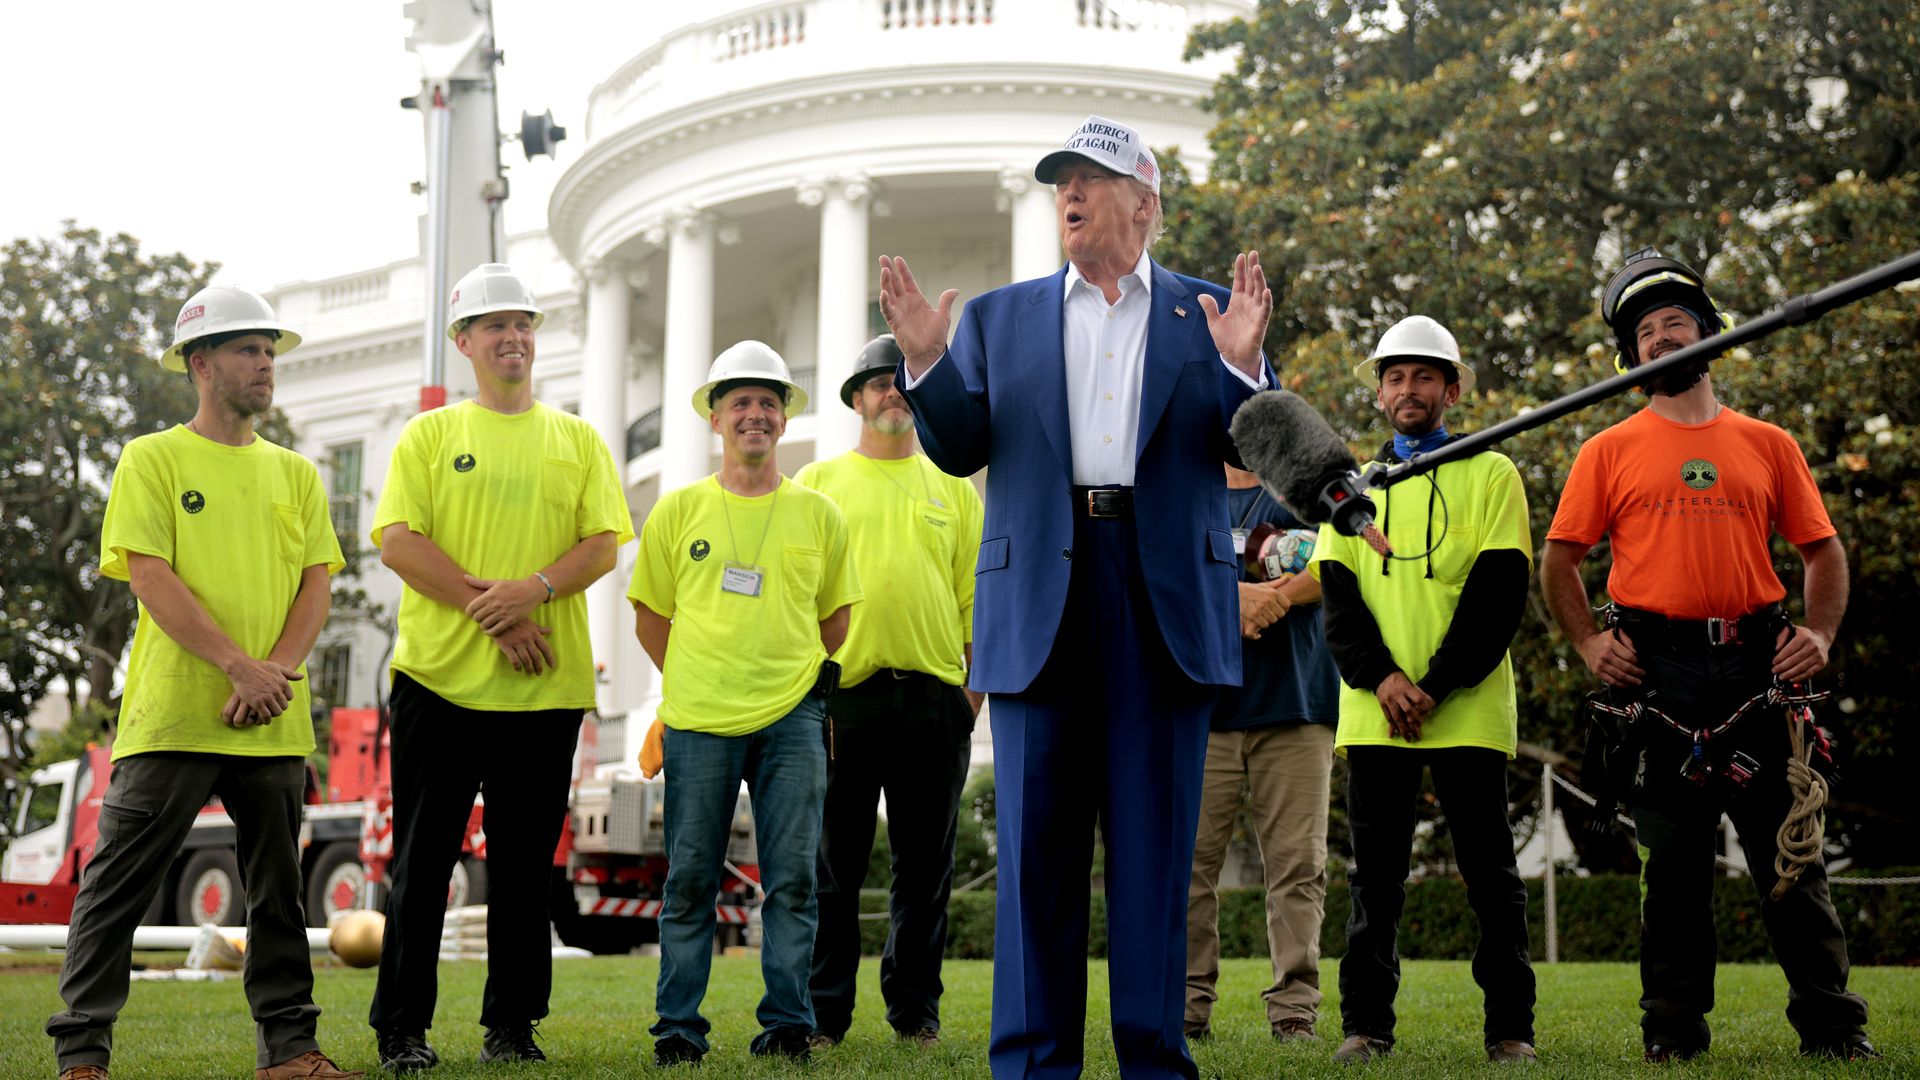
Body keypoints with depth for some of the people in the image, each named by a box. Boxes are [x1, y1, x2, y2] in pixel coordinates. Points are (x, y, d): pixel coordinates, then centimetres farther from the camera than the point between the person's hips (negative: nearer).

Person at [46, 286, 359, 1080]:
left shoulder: (295, 473, 15)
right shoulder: (153, 460, 2)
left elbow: (317, 582, 8)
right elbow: (151, 577, -8)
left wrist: (278, 670, -9)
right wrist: (239, 664, -16)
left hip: (273, 721, 4)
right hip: (172, 714, -4)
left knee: (279, 891, 8)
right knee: (119, 886, -4)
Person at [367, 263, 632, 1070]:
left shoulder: (578, 441, 13)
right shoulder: (428, 436, 7)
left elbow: (603, 544, 3)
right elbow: (397, 541, -4)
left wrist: (536, 589, -16)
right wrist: (492, 611, -13)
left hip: (545, 686, 2)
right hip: (441, 676, -2)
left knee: (525, 864, 6)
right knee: (422, 860, 0)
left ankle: (512, 1024, 15)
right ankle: (402, 1027, 8)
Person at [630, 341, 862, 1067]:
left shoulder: (818, 515, 8)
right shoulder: (678, 510, 6)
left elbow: (834, 618, 18)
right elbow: (650, 617, 13)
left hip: (792, 720, 1)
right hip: (699, 723, 0)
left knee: (793, 878, 1)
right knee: (689, 879, 3)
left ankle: (787, 1026, 9)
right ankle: (679, 1029, 11)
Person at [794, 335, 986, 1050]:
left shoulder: (953, 489, 14)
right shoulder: (818, 483, 9)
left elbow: (975, 594, 12)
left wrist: (975, 684, 4)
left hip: (935, 696, 2)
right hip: (843, 692, -2)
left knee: (925, 868, 6)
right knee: (834, 864, 0)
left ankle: (916, 1010, 15)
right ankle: (823, 1012, 8)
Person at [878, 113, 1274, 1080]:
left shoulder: (1207, 312, 11)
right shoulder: (1001, 317, 15)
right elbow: (960, 450, 7)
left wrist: (1241, 363, -15)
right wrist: (924, 360, -9)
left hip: (1167, 599, -1)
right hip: (1039, 598, 1)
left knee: (1155, 839, 2)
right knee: (1037, 841, 2)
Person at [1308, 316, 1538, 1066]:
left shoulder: (1490, 475, 6)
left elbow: (1499, 595, -3)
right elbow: (1336, 595, 6)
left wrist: (1437, 687, -12)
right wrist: (1381, 678, -11)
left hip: (1468, 712, -2)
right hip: (1372, 713, 2)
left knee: (1490, 874, 1)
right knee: (1374, 874, 3)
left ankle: (1510, 1027, 8)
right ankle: (1366, 1024, 7)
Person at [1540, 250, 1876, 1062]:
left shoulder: (1767, 445, 13)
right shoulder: (1609, 451, 9)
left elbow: (1823, 549, 14)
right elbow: (1559, 559, 9)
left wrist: (1820, 633, -1)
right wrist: (1587, 642, -3)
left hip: (1757, 661, 1)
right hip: (1658, 667, -1)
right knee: (1671, 857, 3)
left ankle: (1832, 1025, 9)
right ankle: (1673, 1028, 10)